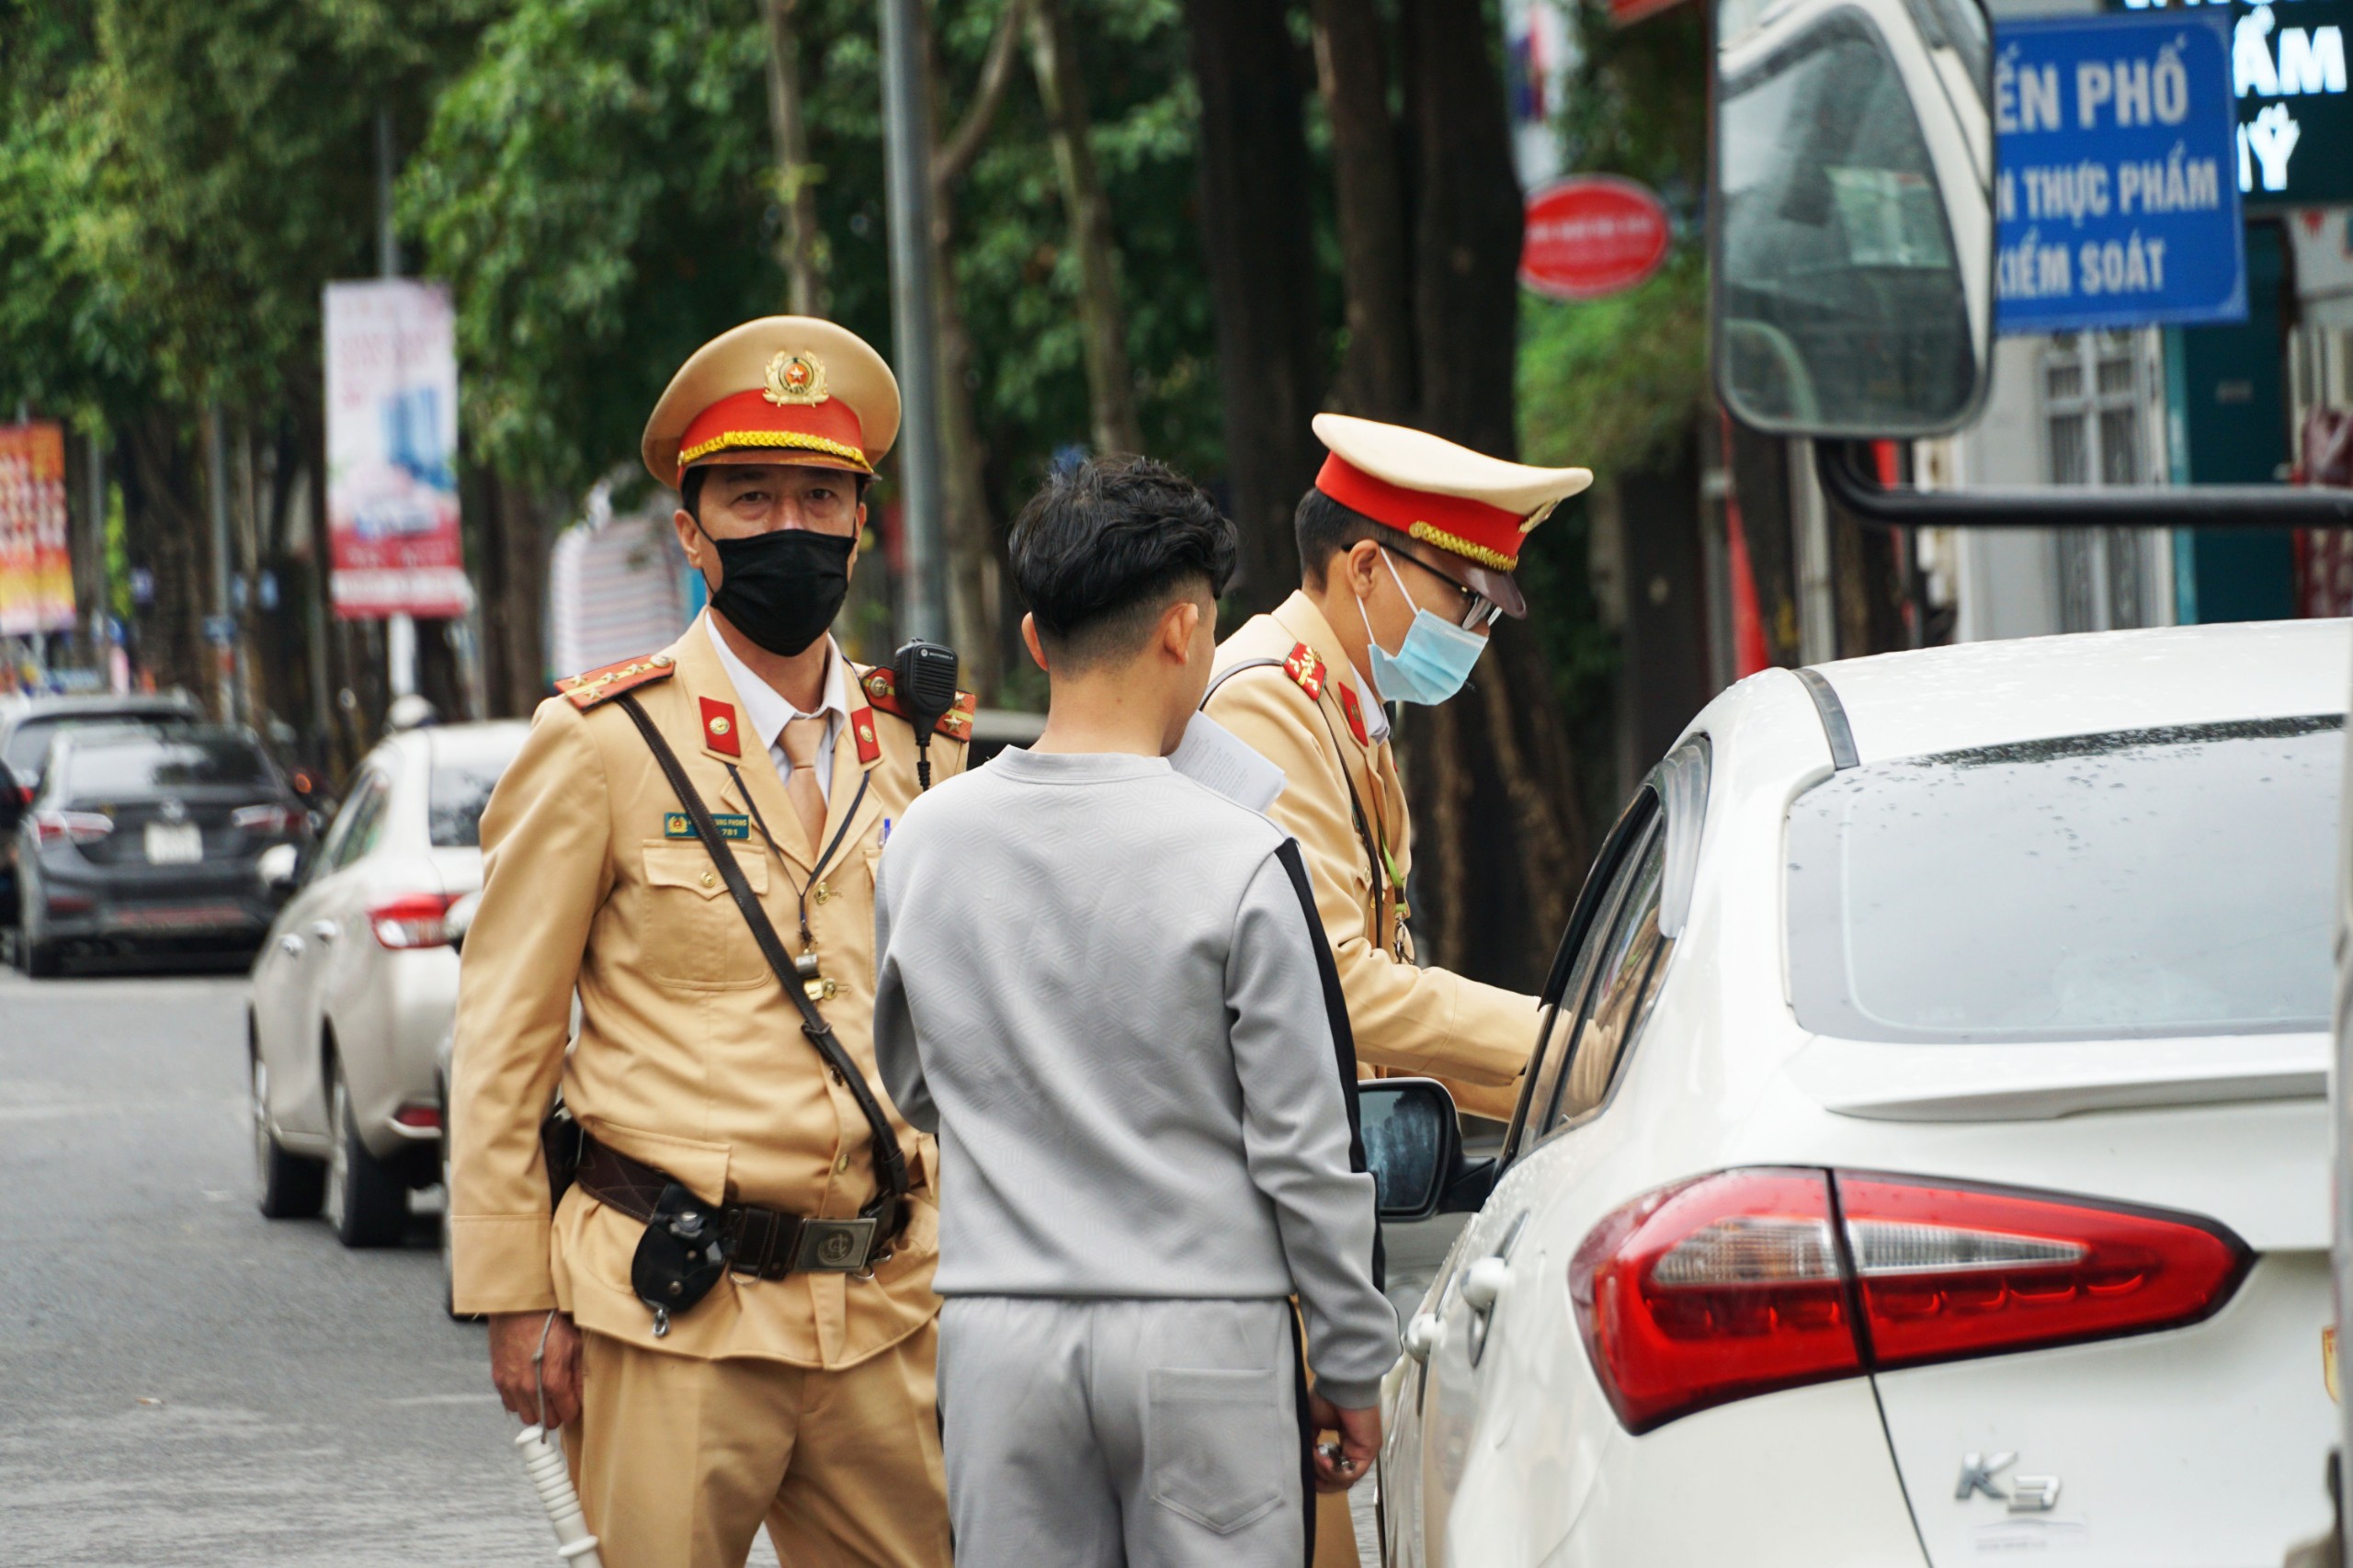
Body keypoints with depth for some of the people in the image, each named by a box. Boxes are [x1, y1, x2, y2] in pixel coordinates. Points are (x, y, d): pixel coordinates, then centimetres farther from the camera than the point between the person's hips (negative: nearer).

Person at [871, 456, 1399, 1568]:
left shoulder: (924, 841, 2)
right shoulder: (1240, 861, -11)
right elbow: (1307, 1146, -8)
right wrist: (1351, 1363, 2)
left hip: (998, 1333, 4)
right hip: (1205, 1338, -4)